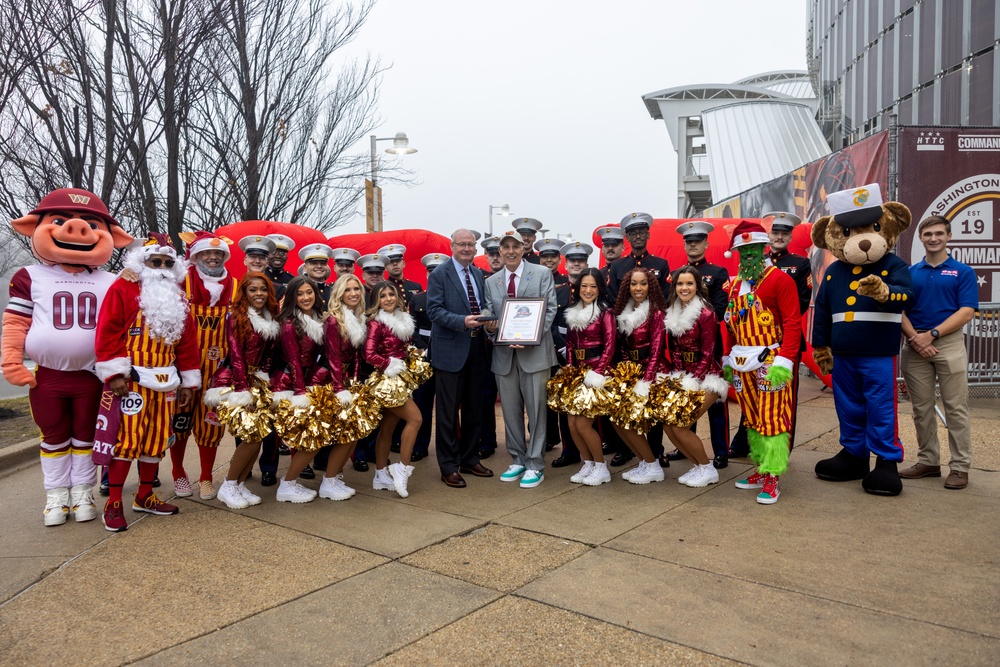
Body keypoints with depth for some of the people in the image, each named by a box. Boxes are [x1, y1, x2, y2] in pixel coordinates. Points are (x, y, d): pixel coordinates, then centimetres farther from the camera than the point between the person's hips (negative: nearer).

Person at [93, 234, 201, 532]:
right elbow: (107, 331, -9)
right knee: (126, 437, -8)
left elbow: (188, 341, 15)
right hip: (132, 379, -6)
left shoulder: (177, 298, 15)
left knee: (156, 438, 10)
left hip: (164, 382, 6)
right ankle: (113, 504, 2)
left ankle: (145, 496, 23)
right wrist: (114, 372, -15)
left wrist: (188, 382, 12)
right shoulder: (123, 288, -2)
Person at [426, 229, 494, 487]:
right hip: (451, 350, -6)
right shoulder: (439, 274, -7)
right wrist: (462, 321, -26)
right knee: (448, 410, 1)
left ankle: (470, 459, 28)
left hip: (476, 349, 7)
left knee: (474, 408, 14)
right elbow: (434, 310, -13)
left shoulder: (478, 274, 13)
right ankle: (449, 466, 11)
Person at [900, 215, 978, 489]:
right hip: (915, 347, 3)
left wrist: (931, 335, -15)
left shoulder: (963, 272, 3)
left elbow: (966, 312, -7)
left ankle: (960, 467, 8)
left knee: (955, 408, 0)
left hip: (949, 344, -3)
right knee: (921, 409, 8)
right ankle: (928, 461, 19)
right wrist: (915, 338, -11)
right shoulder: (909, 273, 10)